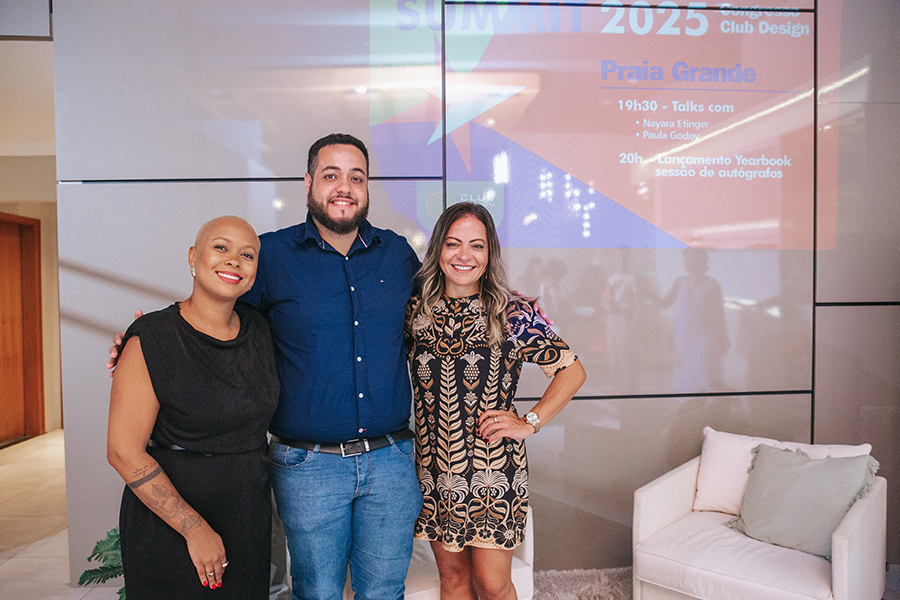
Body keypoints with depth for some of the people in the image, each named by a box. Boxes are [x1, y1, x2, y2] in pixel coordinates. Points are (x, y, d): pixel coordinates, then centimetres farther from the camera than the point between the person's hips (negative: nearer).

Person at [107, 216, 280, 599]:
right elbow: (124, 452, -17)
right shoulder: (151, 341, -15)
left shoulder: (258, 330, 1)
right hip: (167, 529, -5)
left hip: (249, 519, 5)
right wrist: (195, 529, -17)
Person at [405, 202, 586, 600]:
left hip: (494, 469, -3)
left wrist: (529, 423, -8)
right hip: (435, 471, 3)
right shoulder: (415, 312, 0)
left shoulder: (512, 314, -8)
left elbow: (572, 371, -2)